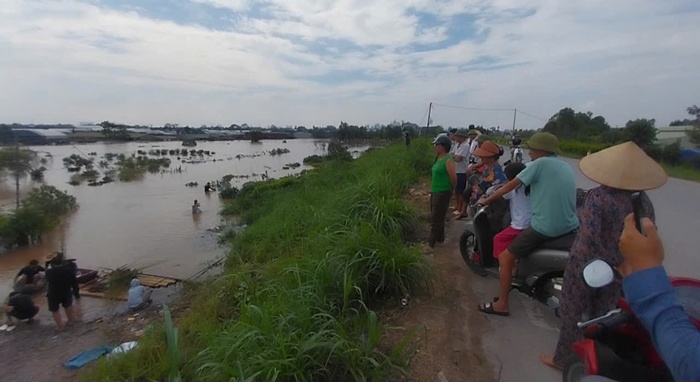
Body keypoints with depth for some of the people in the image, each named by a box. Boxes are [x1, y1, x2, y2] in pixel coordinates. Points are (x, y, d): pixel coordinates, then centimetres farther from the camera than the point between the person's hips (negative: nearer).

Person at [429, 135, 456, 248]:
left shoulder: (448, 160, -18)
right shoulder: (439, 158, 9)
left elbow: (453, 178, -19)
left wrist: (450, 189, -4)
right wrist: (432, 188, 16)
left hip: (443, 193, -9)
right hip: (435, 192, 9)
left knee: (436, 219, -2)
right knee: (437, 217, 19)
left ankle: (431, 242, 8)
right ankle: (439, 239, 34)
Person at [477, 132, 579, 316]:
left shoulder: (539, 163, -7)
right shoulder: (566, 167, 14)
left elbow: (510, 186, -4)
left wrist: (486, 200, 5)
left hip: (544, 228, -8)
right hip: (570, 227, 8)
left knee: (505, 258, 3)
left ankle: (501, 305, 9)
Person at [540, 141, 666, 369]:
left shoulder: (598, 196, -23)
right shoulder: (644, 201, -5)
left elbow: (589, 237, -32)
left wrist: (609, 262, -17)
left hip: (586, 265, -6)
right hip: (619, 270, 6)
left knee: (573, 313, 12)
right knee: (602, 315, 23)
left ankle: (564, 359, 30)